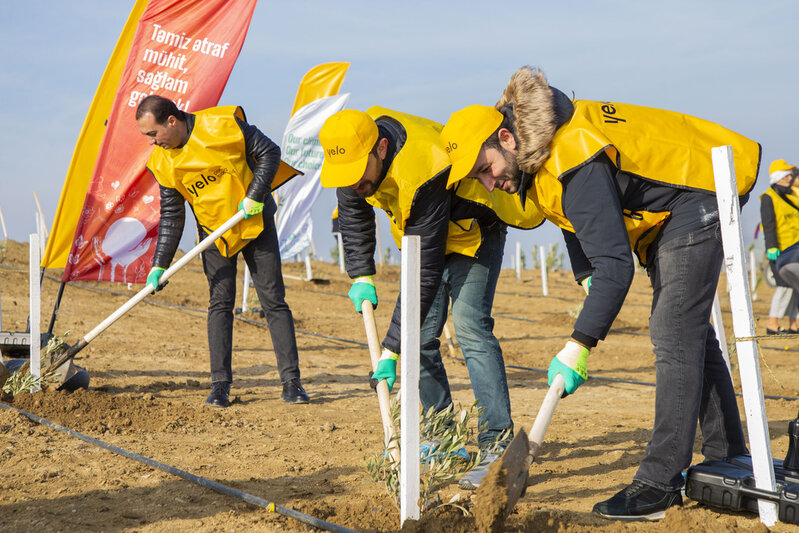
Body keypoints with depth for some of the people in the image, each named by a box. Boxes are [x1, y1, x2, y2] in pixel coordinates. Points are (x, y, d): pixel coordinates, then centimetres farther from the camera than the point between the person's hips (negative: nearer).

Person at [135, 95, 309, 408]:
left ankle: (291, 381, 1)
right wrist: (160, 264, -6)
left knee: (273, 299, -2)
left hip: (255, 221, -3)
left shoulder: (224, 125, -19)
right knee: (220, 303, -3)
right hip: (213, 232, 3)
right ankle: (220, 384, 4)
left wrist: (254, 196, -18)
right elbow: (171, 216, 0)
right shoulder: (162, 162, -6)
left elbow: (269, 152, -10)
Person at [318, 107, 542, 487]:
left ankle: (498, 446, -24)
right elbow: (354, 214, 4)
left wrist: (392, 348, -37)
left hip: (471, 233, -7)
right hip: (422, 234, 8)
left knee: (470, 328, -22)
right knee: (420, 337, 2)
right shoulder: (353, 150, -18)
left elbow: (425, 273, -38)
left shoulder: (421, 174, -41)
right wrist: (361, 276, -4)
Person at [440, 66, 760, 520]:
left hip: (696, 202, -10)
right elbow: (577, 219, 14)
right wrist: (587, 277, 2)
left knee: (675, 336, -16)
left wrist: (580, 345, -42)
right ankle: (728, 462, 24)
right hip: (660, 214, 11)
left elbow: (616, 265, -40)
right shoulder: (536, 153, -5)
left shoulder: (576, 161, -36)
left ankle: (662, 481, -16)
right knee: (689, 333, 14)